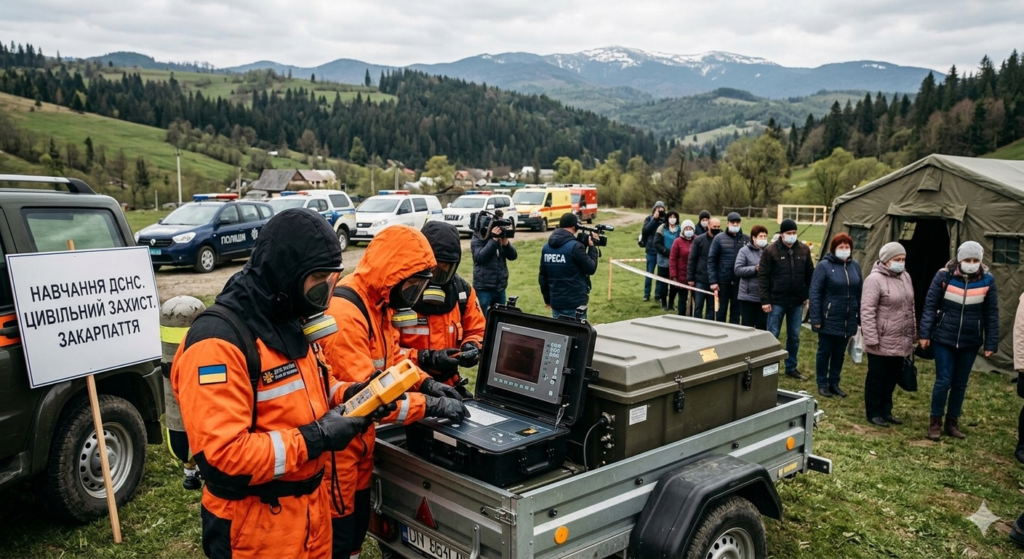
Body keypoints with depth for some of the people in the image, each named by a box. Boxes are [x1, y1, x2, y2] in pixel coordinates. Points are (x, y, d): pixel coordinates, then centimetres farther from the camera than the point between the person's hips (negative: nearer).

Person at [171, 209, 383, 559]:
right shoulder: (218, 340, -24)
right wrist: (314, 439, -25)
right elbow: (220, 457, -29)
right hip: (257, 525, -8)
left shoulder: (290, 321, 5)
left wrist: (345, 395, -2)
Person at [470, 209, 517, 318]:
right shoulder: (478, 239, -4)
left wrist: (505, 241, -15)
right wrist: (494, 240, -21)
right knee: (484, 319, -4)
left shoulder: (501, 237, 9)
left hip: (500, 288, 5)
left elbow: (513, 256, 3)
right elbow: (480, 257, -18)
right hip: (484, 288, -5)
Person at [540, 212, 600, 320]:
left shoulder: (546, 247, 5)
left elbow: (542, 276, 11)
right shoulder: (575, 246, -16)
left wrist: (547, 299, 21)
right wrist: (592, 247, 5)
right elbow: (591, 268, -7)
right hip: (575, 303, -6)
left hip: (556, 301, 6)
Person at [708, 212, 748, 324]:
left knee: (736, 310, 9)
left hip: (739, 282, 1)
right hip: (723, 281, -1)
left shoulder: (747, 239, 4)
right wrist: (713, 281, -8)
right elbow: (711, 260, -2)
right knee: (721, 310, 8)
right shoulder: (719, 239, 0)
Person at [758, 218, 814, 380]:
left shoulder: (804, 250, 3)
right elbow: (762, 276, -9)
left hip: (797, 302, 4)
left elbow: (809, 275, 9)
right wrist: (765, 300, -12)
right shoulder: (770, 251, -8)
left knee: (794, 337, 12)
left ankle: (791, 368, 24)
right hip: (777, 301, -4)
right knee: (772, 335, 4)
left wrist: (810, 296, 5)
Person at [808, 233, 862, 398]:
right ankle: (822, 384, 20)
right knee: (824, 352, 8)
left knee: (840, 353, 13)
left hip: (848, 320, 4)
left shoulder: (855, 266, 7)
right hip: (829, 319, -4)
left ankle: (834, 383, 27)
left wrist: (860, 317, 7)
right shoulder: (824, 266, -8)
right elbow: (815, 293, -11)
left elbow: (859, 293, 10)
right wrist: (816, 319, -15)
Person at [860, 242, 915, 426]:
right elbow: (867, 311, -18)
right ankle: (873, 413, 16)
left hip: (901, 341, 7)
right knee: (876, 377, 5)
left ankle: (885, 410, 27)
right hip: (882, 342, -7)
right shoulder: (875, 279, -15)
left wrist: (913, 334, 18)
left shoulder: (905, 277, 10)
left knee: (892, 377, 15)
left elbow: (910, 307, 18)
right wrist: (871, 338, -20)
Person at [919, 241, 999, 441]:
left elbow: (991, 314, 1)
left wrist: (991, 343, 0)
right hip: (944, 339, -2)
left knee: (960, 384, 11)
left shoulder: (987, 281, -5)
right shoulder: (944, 276, -10)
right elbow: (930, 305, -5)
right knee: (943, 381, -2)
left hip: (970, 342, 2)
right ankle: (935, 422, 13)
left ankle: (952, 422, 24)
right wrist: (925, 333, -8)